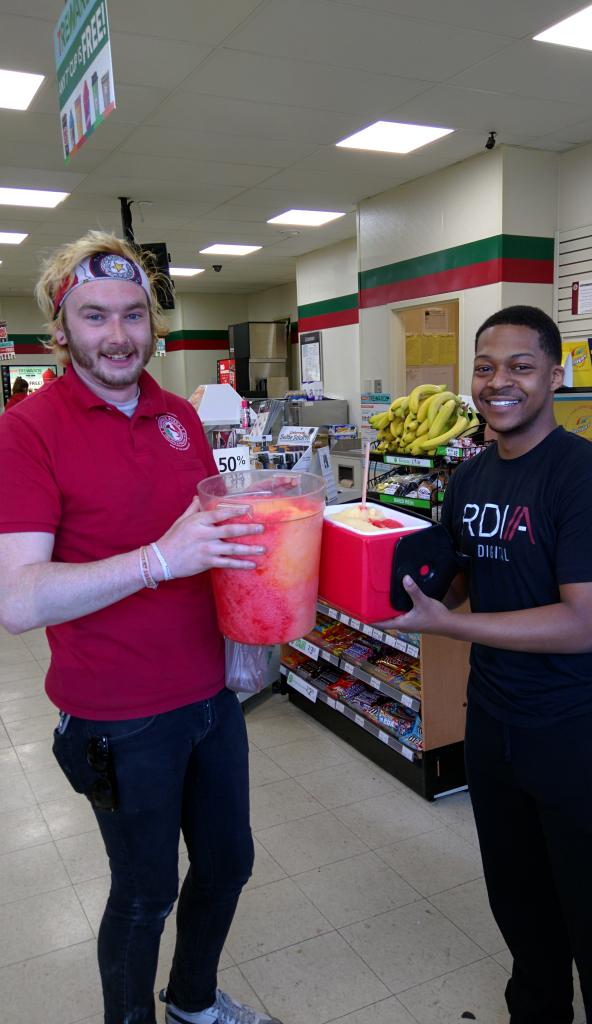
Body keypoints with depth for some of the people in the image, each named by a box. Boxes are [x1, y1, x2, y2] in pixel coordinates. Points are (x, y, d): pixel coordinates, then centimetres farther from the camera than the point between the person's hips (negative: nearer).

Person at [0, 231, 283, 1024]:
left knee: (228, 860, 23)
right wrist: (160, 559, -33)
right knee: (144, 894, 14)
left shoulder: (181, 417, 4)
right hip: (121, 720, -6)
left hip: (211, 693, 7)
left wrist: (260, 527, -5)